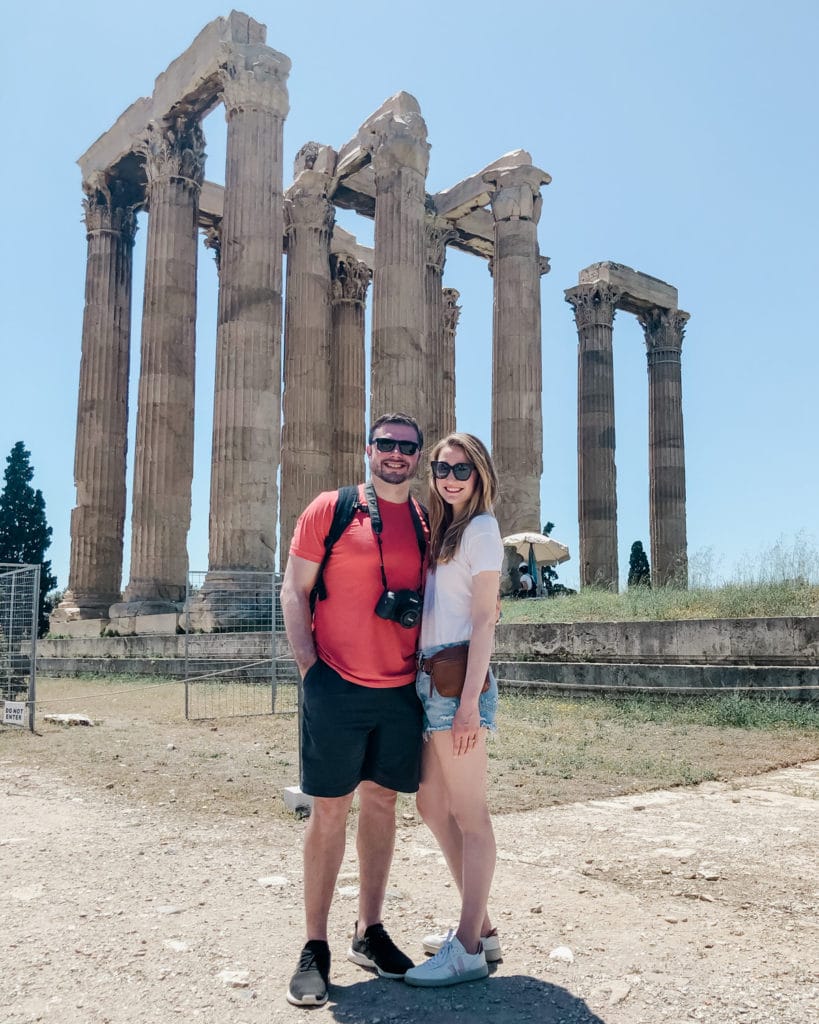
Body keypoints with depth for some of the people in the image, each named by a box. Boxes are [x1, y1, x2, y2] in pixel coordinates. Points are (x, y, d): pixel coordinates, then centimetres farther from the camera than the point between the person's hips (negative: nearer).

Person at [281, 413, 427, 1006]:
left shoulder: (427, 523, 10)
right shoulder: (330, 508, -1)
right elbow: (294, 590, -2)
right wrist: (308, 664, -9)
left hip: (401, 690, 4)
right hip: (337, 686, -4)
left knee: (382, 804, 12)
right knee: (329, 810, 1)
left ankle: (370, 933, 25)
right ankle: (315, 948, 13)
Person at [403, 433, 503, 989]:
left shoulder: (481, 528, -5)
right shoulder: (443, 529, 19)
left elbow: (484, 620, -12)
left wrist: (470, 699, -18)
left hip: (457, 680, -9)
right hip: (431, 678, 9)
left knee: (470, 815, -2)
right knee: (432, 804, 14)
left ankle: (469, 949, 8)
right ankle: (481, 927, 26)